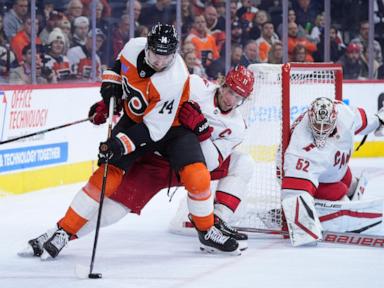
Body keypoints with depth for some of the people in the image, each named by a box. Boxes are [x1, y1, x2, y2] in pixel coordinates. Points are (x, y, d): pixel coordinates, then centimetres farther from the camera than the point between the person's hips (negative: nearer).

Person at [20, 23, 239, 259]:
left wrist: (120, 144, -38)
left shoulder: (174, 81, -33)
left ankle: (207, 230, 5)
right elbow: (119, 66, 8)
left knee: (197, 176, -21)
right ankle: (64, 231, -6)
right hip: (134, 119, 3)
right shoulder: (134, 47, -19)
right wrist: (108, 94, -4)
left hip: (170, 125, -3)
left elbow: (154, 128, -32)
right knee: (108, 174, -10)